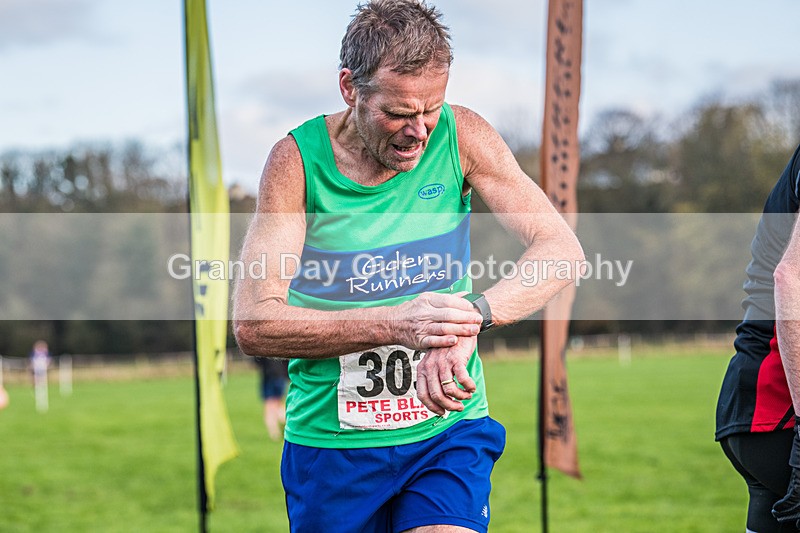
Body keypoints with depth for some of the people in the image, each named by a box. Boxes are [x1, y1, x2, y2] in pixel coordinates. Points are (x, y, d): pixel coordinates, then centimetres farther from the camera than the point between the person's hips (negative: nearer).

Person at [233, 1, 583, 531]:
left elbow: (562, 249, -10)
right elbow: (254, 323, -16)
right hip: (330, 442, 0)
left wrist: (470, 317, -27)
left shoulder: (460, 136, -4)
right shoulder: (297, 161, -9)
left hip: (447, 429, 0)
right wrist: (393, 325, -28)